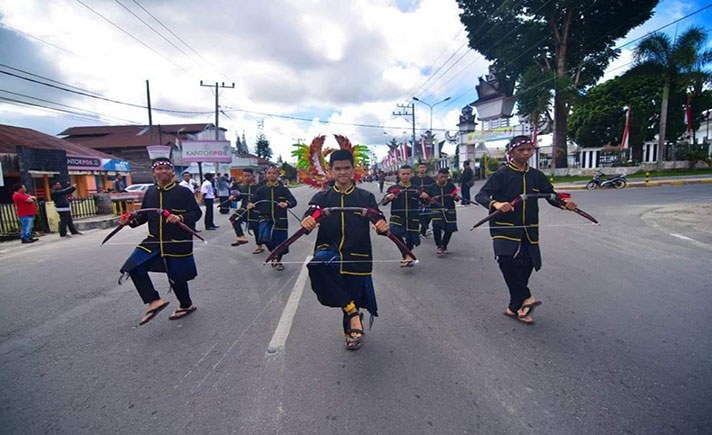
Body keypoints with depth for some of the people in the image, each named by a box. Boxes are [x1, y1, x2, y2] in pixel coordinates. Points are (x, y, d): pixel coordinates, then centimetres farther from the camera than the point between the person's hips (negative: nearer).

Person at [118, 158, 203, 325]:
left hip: (178, 243, -5)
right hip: (154, 240, 5)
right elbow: (144, 215, 15)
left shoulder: (183, 192, -8)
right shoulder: (150, 193, 7)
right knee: (134, 266, -11)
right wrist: (131, 219, -4)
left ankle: (186, 305, 31)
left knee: (176, 277, 6)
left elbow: (197, 213, -10)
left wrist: (180, 218, -27)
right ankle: (154, 301, -1)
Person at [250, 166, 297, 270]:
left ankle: (278, 261, 35)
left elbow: (293, 201, -6)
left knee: (280, 240, 7)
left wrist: (287, 204, -28)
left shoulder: (283, 189, -1)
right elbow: (253, 200, 7)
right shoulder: (261, 190, 4)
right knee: (264, 238, -22)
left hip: (280, 219, 0)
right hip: (265, 218, 0)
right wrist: (250, 204, -16)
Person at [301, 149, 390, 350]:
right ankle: (353, 313, -18)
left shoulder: (366, 197, 6)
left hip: (356, 256, 0)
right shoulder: (322, 197, 8)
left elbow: (378, 221, -6)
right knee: (317, 265, -33)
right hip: (329, 251, 0)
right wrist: (307, 222, -33)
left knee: (353, 299, 5)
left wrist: (384, 227, -31)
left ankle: (351, 330, 41)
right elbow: (309, 217, -9)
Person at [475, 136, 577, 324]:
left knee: (526, 266, 7)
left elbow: (552, 196, 15)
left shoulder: (537, 176, 11)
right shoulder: (502, 174, -5)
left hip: (529, 230, 5)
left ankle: (515, 308, 23)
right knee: (508, 260, -26)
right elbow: (480, 195, -13)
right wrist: (495, 204, -34)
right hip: (504, 228, -5)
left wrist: (565, 202, -8)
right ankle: (525, 297, -4)